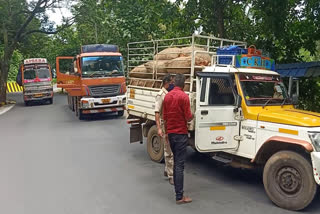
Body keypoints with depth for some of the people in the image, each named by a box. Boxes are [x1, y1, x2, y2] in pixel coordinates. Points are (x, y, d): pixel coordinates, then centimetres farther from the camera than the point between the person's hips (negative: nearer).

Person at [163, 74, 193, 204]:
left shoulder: (167, 96, 6)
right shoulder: (183, 96, -13)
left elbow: (164, 117, 11)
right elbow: (188, 117, -14)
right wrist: (192, 116, 9)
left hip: (170, 133, 7)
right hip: (181, 133, -7)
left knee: (176, 162, 19)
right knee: (180, 164, -5)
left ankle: (177, 187, 29)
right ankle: (179, 196, -2)